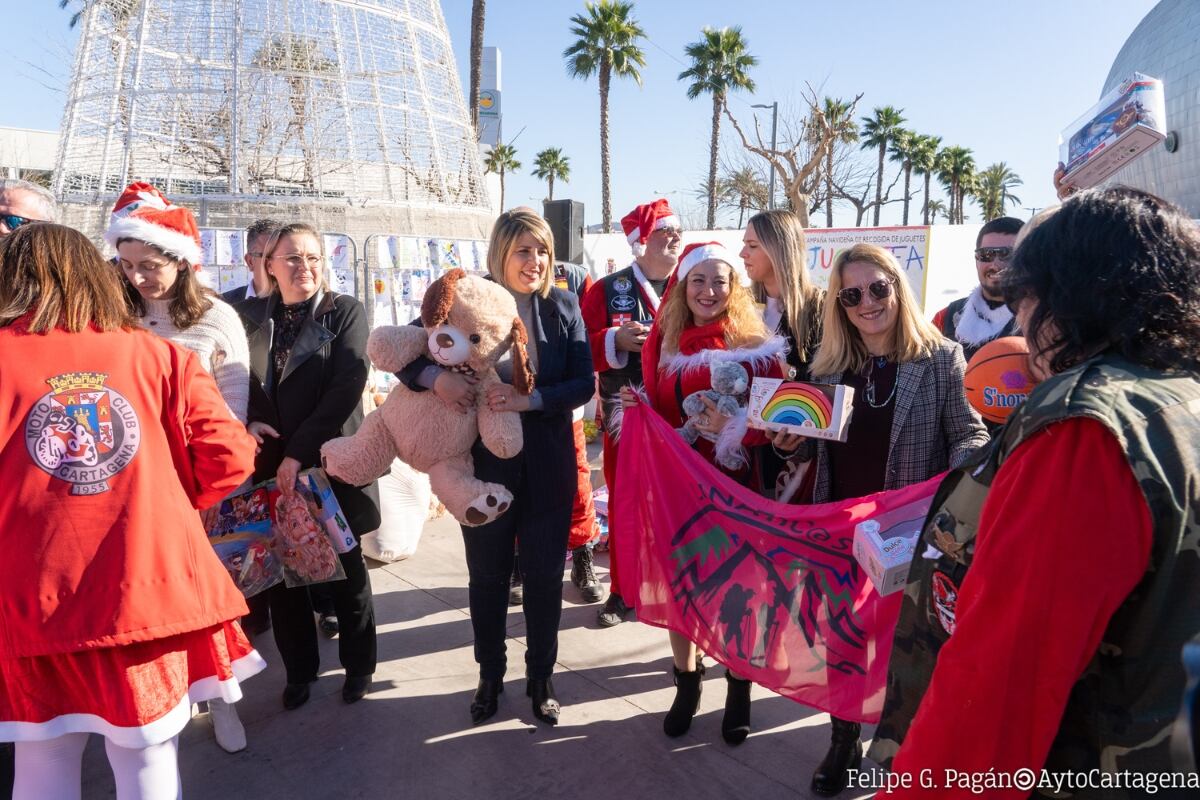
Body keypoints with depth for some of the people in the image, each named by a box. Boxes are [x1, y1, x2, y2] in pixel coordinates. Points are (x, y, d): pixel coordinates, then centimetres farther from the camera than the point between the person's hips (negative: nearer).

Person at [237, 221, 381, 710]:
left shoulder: (345, 312, -4)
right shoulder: (248, 315, 7)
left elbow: (347, 386, -13)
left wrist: (299, 450, -17)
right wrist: (244, 424, -10)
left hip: (330, 463, -3)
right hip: (269, 464, 3)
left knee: (344, 568, 9)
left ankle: (358, 665, 29)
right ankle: (299, 668, 30)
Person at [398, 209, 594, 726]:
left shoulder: (563, 308, -2)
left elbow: (583, 384, -7)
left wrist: (530, 399, -23)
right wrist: (435, 376, -25)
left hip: (548, 465, 1)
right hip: (484, 462, 0)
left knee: (544, 575, 12)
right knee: (487, 574, 14)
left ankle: (541, 677, 33)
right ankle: (490, 675, 35)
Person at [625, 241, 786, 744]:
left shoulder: (756, 347, -6)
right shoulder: (662, 340, 4)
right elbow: (655, 413, 9)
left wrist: (732, 428, -24)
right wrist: (636, 407, -11)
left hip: (732, 482, -2)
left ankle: (738, 690, 29)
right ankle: (687, 683, 31)